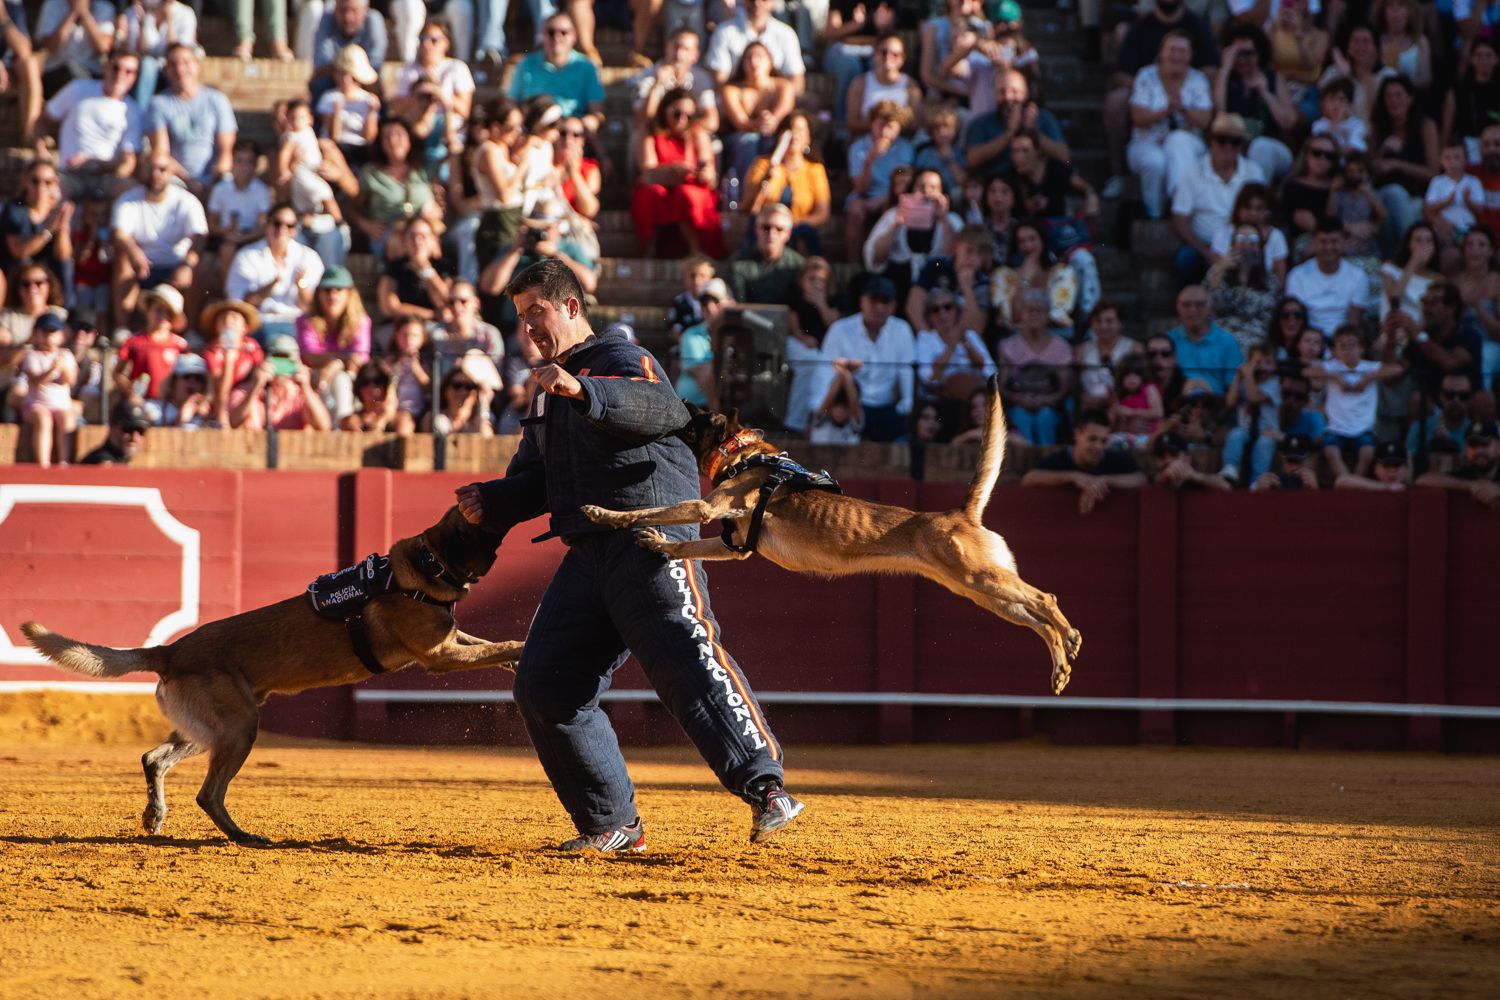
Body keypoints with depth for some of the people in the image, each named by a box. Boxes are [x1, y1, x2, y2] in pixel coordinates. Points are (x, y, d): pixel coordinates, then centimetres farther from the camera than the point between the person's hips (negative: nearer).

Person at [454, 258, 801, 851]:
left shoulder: (619, 359, 0)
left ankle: (764, 788, -31)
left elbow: (665, 411, -22)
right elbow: (534, 481, 29)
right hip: (589, 553, 9)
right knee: (543, 688, 2)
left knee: (687, 660, -25)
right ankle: (612, 825, 7)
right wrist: (490, 502, 7)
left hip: (653, 540, -9)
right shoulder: (550, 394, 27)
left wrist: (584, 391, -38)